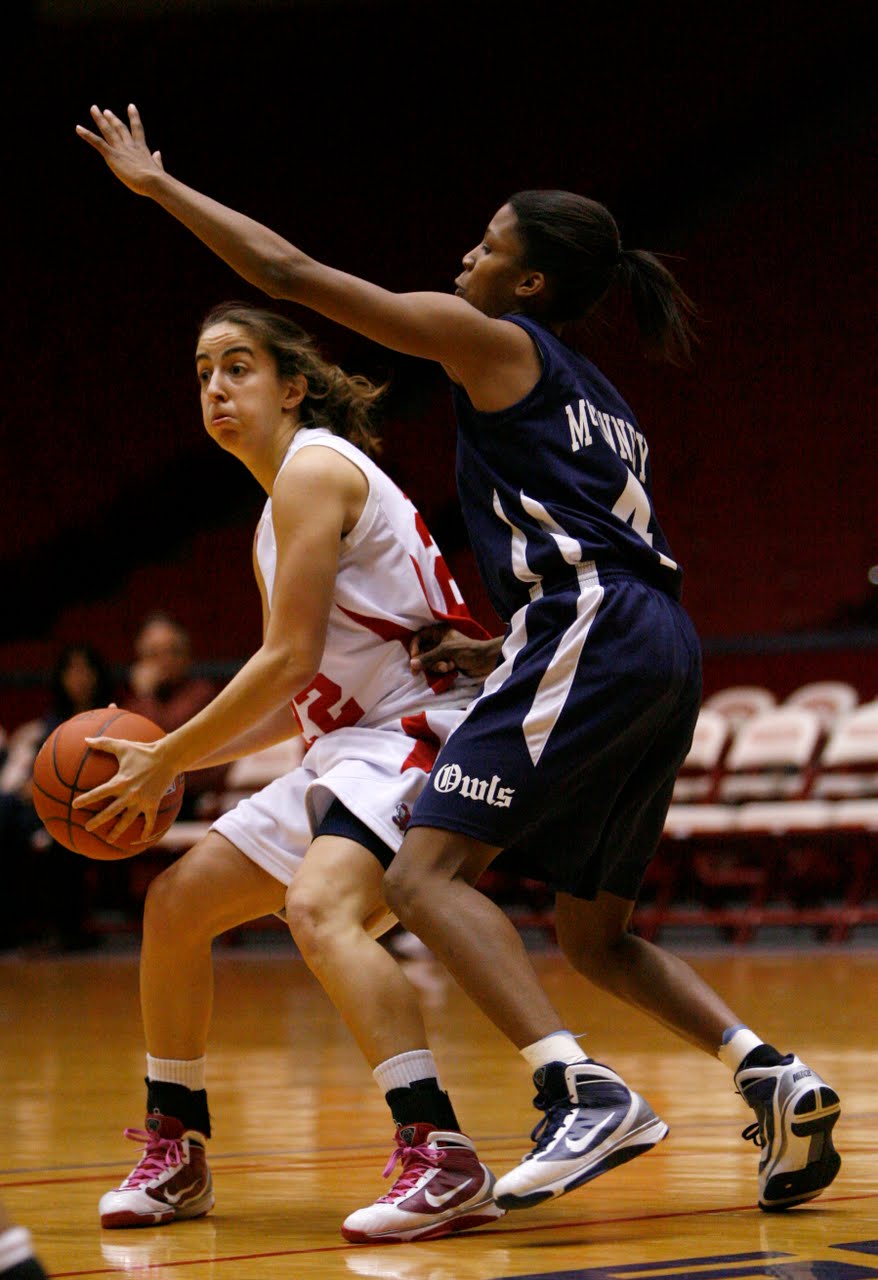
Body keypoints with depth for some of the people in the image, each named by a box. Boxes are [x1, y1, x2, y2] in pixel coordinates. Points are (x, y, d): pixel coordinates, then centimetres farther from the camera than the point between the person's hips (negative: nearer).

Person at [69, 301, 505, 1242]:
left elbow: (290, 658, -17)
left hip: (425, 729, -11)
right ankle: (175, 1153, 23)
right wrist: (170, 758, 10)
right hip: (350, 745, 11)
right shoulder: (275, 519, 19)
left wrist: (167, 759, -10)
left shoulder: (314, 470, -11)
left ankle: (443, 1161, -40)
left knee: (319, 908, -34)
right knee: (176, 901, 11)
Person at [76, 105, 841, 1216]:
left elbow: (290, 272, 4)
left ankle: (586, 1094, -27)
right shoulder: (600, 404, 29)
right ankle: (774, 1079, 2)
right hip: (662, 651, 9)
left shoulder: (494, 341, 5)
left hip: (590, 634, -9)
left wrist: (157, 184, 14)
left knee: (425, 873, -12)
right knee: (592, 934, 17)